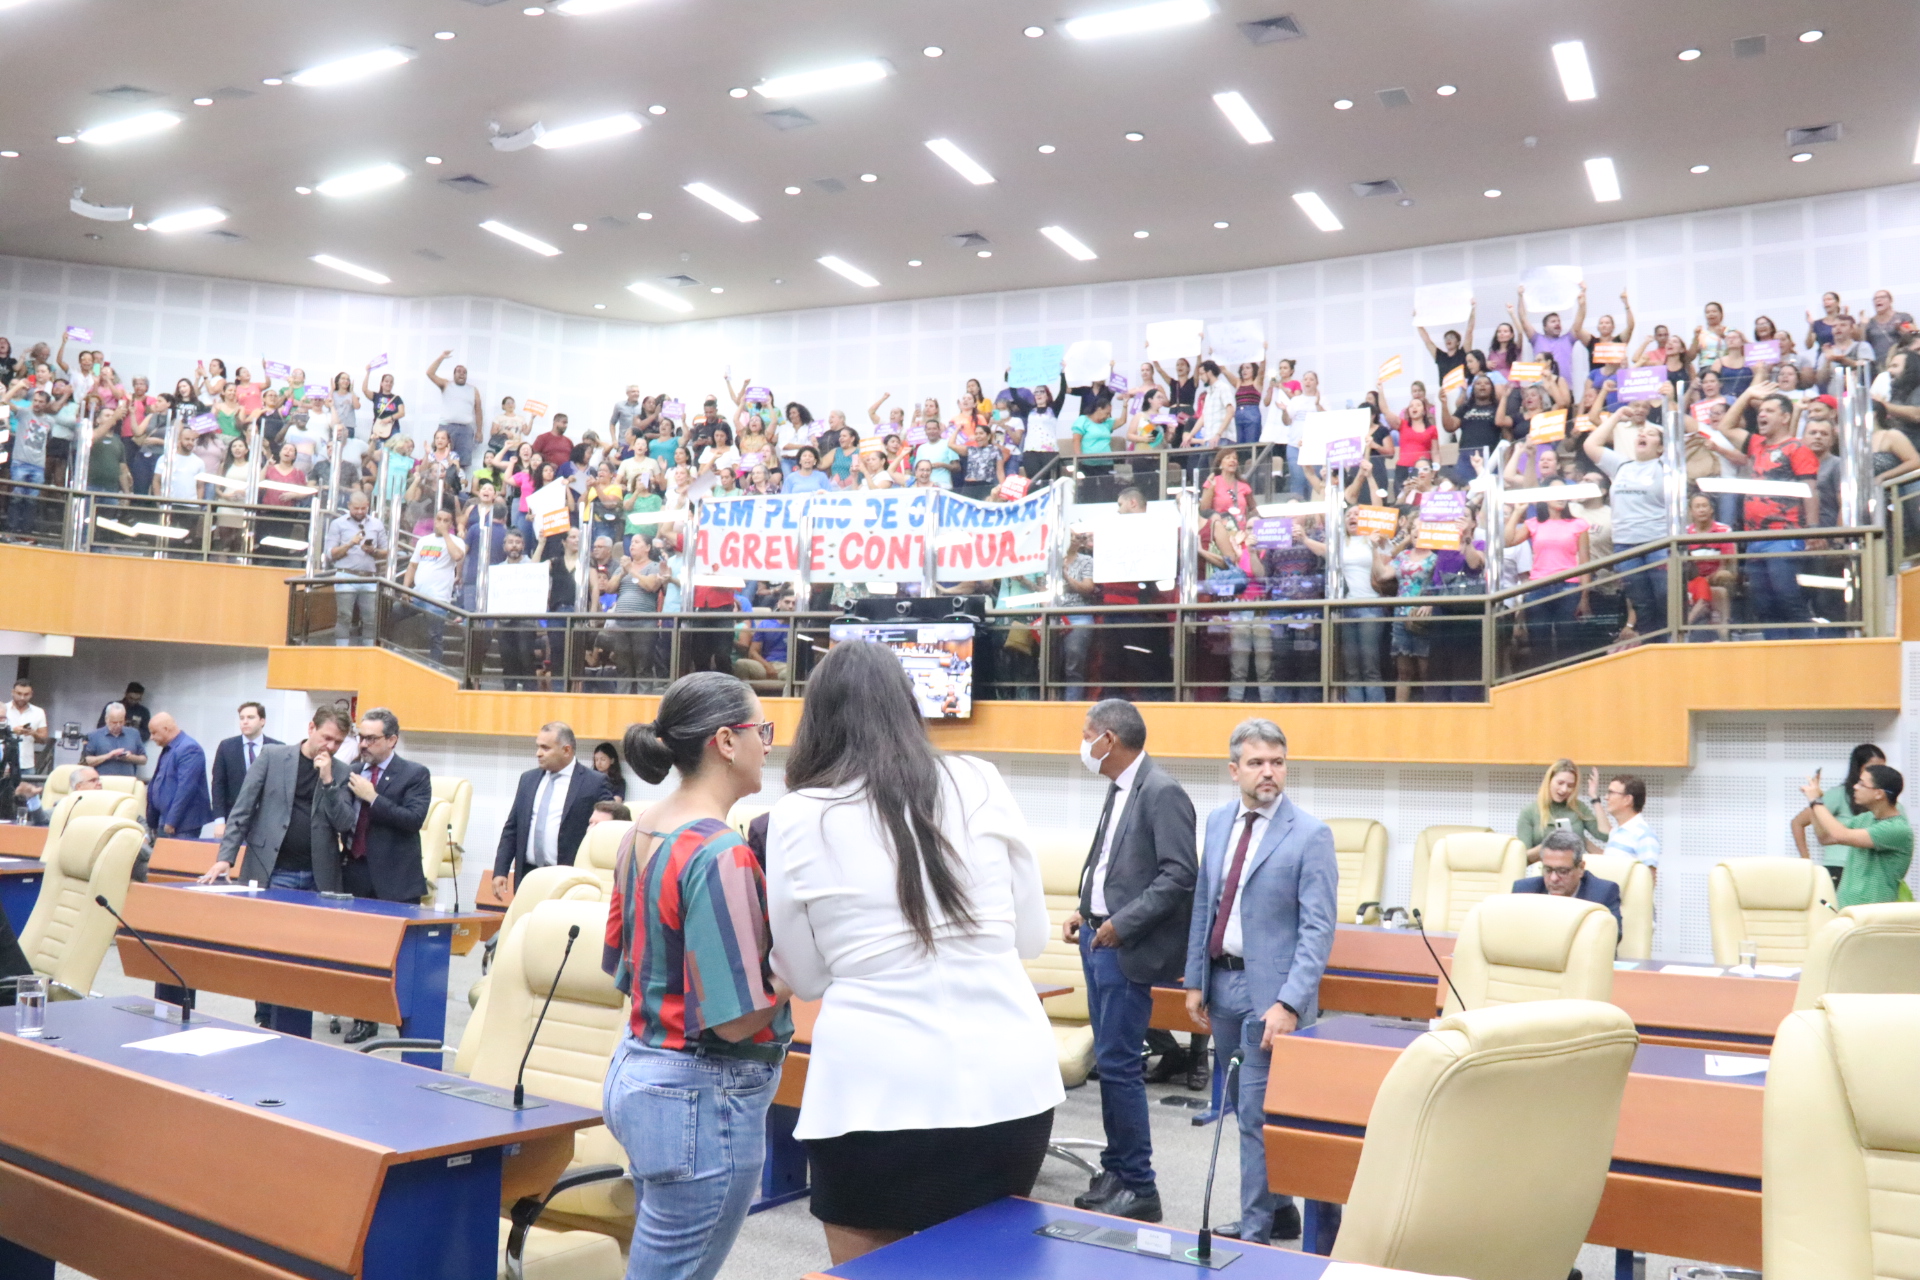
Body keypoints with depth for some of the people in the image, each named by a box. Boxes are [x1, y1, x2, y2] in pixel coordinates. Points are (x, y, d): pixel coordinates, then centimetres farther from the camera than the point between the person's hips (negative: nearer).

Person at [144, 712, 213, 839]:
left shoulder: (189, 749, -15)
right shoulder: (168, 749, 16)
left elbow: (186, 788, -22)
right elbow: (156, 784, 21)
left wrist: (172, 821, -21)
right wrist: (152, 821, 20)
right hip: (165, 821, 9)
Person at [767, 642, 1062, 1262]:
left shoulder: (799, 816, -5)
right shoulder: (979, 783, 0)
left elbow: (805, 977, 4)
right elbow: (1031, 937, 8)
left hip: (880, 1094, -3)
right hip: (1009, 1084, 3)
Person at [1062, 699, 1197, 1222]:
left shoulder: (1162, 793, -15)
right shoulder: (1119, 790, 13)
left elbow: (1179, 874, -20)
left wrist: (1123, 924, -20)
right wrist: (1086, 912, 9)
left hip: (1127, 949, -9)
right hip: (1099, 941, 9)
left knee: (1118, 1065, -5)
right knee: (1109, 1061, 15)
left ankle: (1139, 1188, 6)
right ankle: (1116, 1172, 26)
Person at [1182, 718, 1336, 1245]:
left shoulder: (1310, 834, -11)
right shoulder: (1218, 822, 7)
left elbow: (1318, 928, -14)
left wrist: (1289, 1003, -20)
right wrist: (1196, 981, 8)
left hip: (1270, 989, -6)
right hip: (1222, 982, 6)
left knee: (1257, 1114, -2)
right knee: (1246, 1108, 17)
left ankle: (1255, 1232, 11)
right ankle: (1280, 1210, 34)